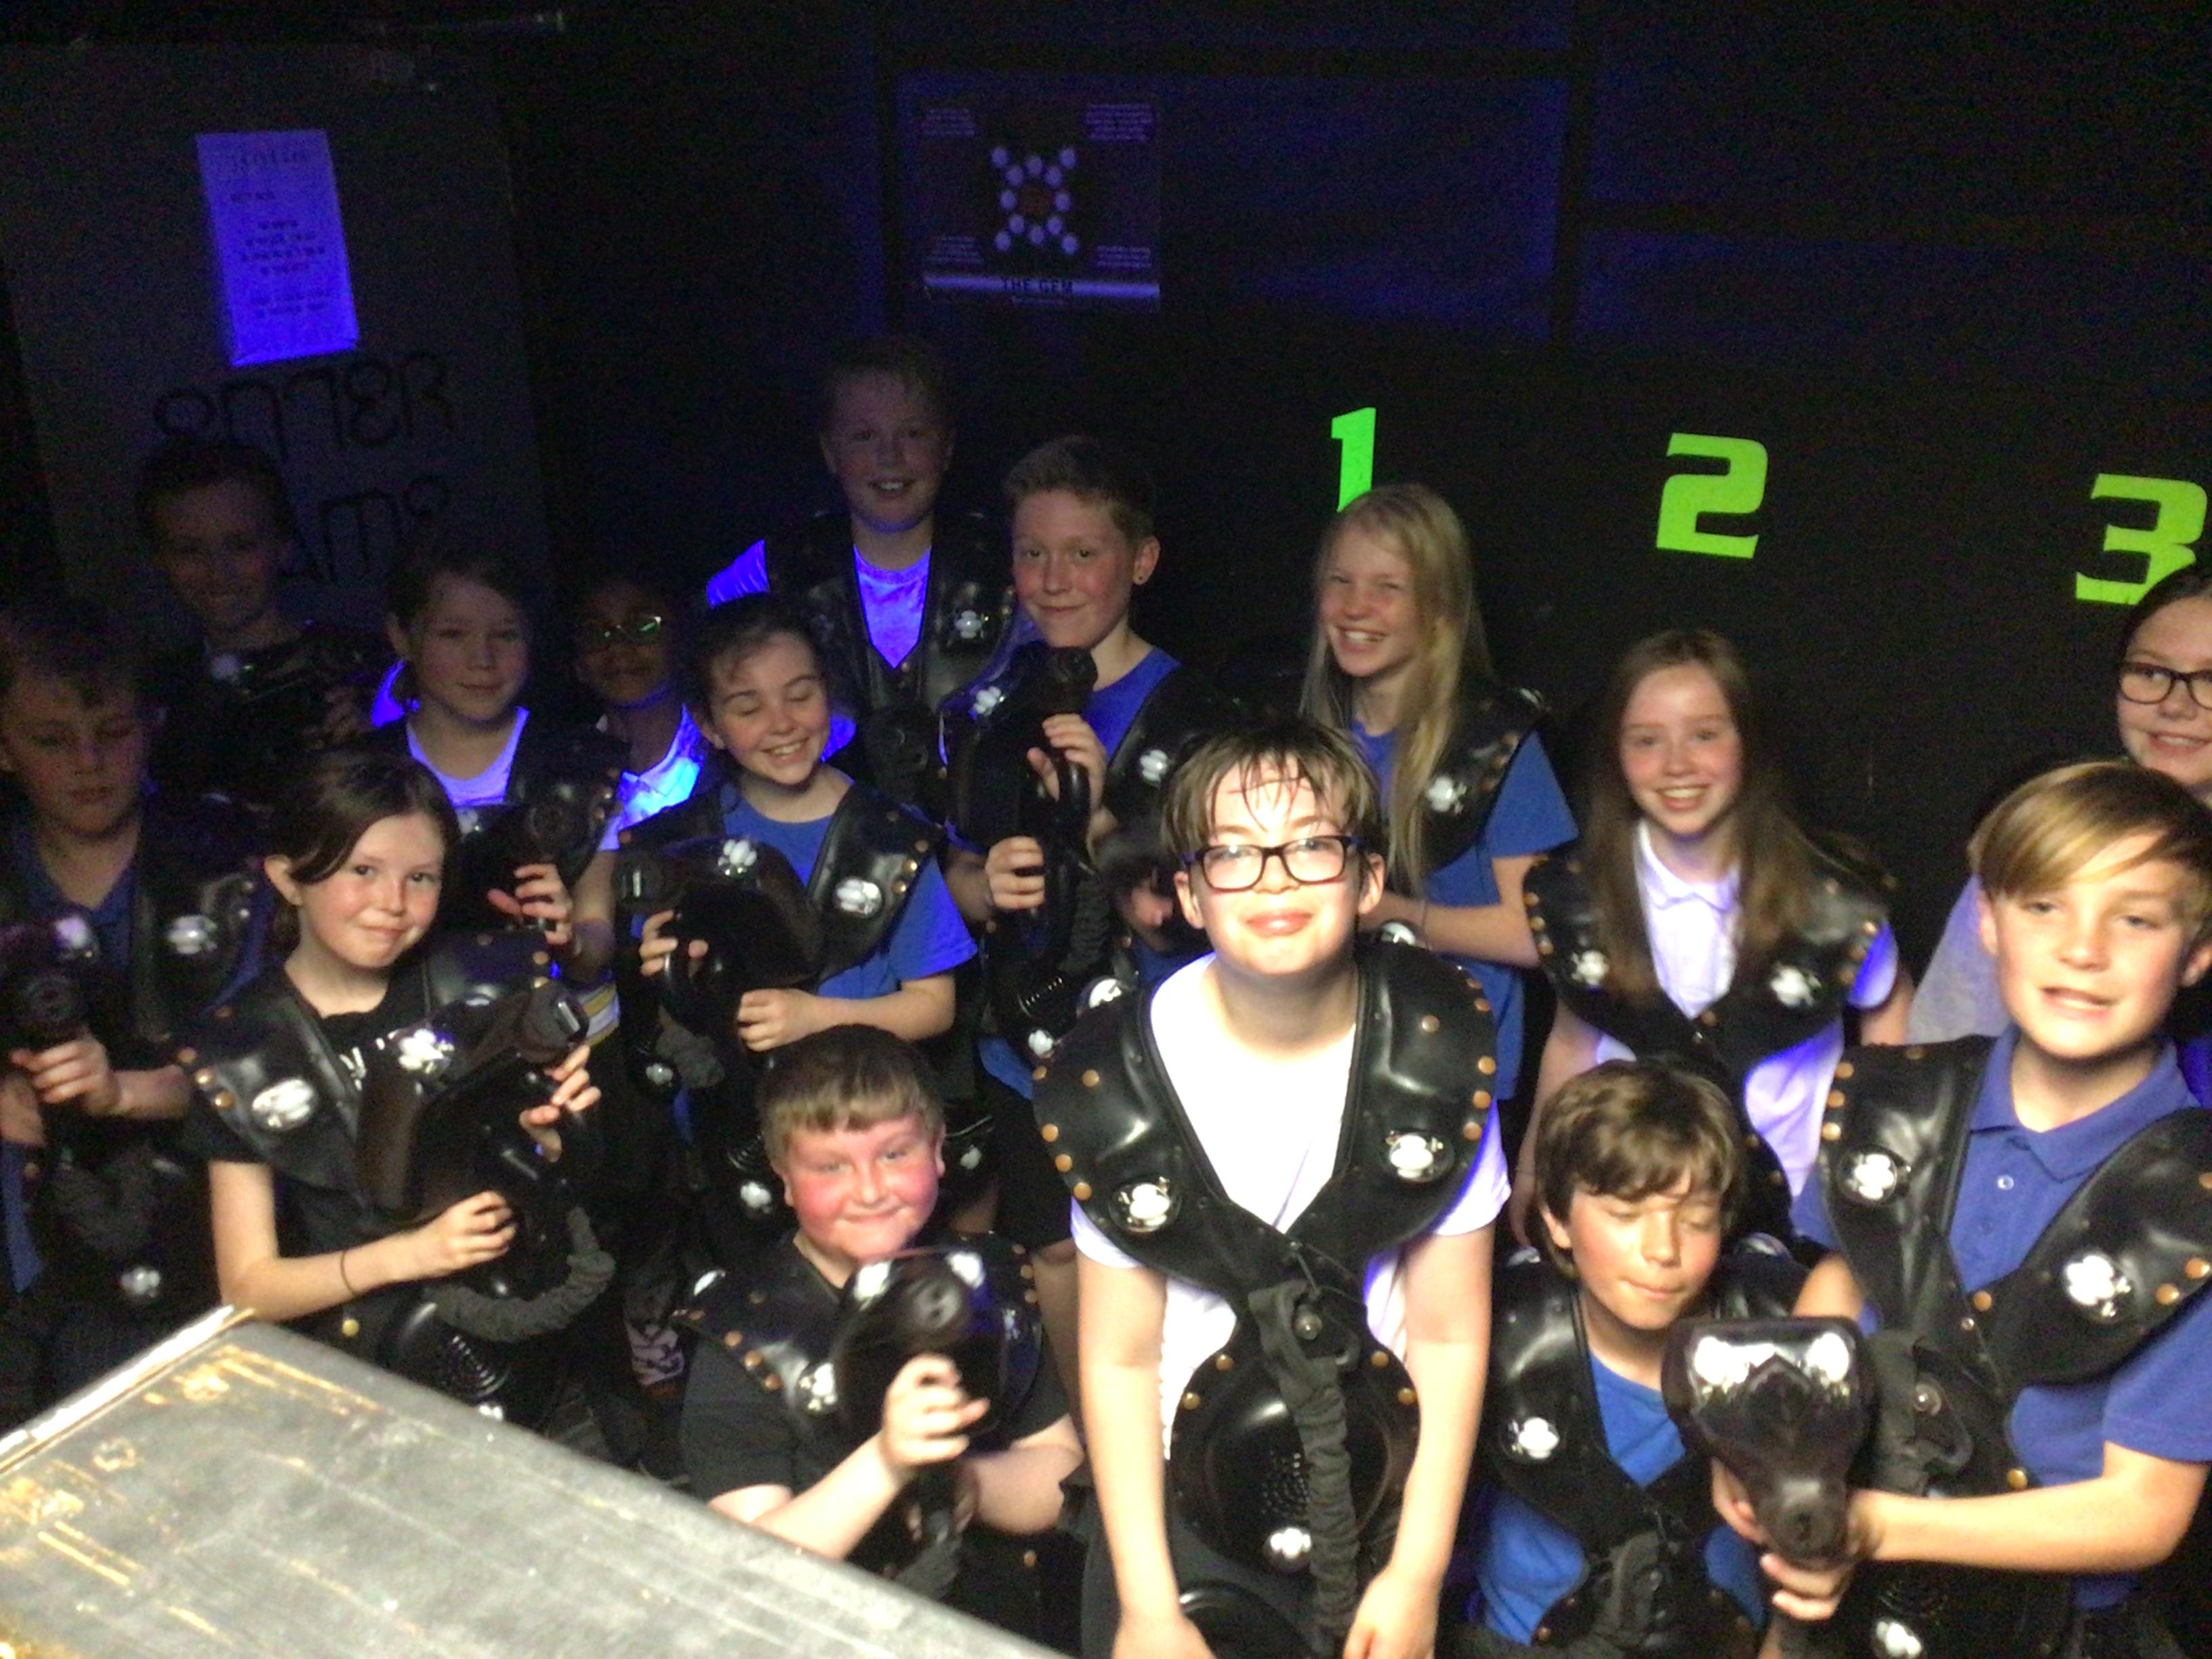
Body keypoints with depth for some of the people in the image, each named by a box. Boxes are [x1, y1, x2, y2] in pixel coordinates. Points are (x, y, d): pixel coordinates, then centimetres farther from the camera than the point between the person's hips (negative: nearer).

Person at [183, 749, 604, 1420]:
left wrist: (555, 1133, -12)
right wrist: (411, 1252, -18)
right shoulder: (242, 1050, -2)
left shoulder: (479, 985, 1)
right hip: (367, 1358, 1)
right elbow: (248, 1287, -2)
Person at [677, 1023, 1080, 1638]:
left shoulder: (988, 1278, 3)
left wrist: (963, 1478, -15)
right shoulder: (743, 1335, -7)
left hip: (1007, 1623, 3)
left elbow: (1064, 1473, 3)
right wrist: (884, 1464, -26)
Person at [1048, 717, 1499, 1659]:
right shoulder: (1120, 1082, -16)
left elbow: (1451, 1332, -8)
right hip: (1180, 1495, 0)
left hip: (1381, 1493, 1)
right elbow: (1120, 1356, -10)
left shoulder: (1437, 1054, -14)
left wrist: (1419, 1572, -7)